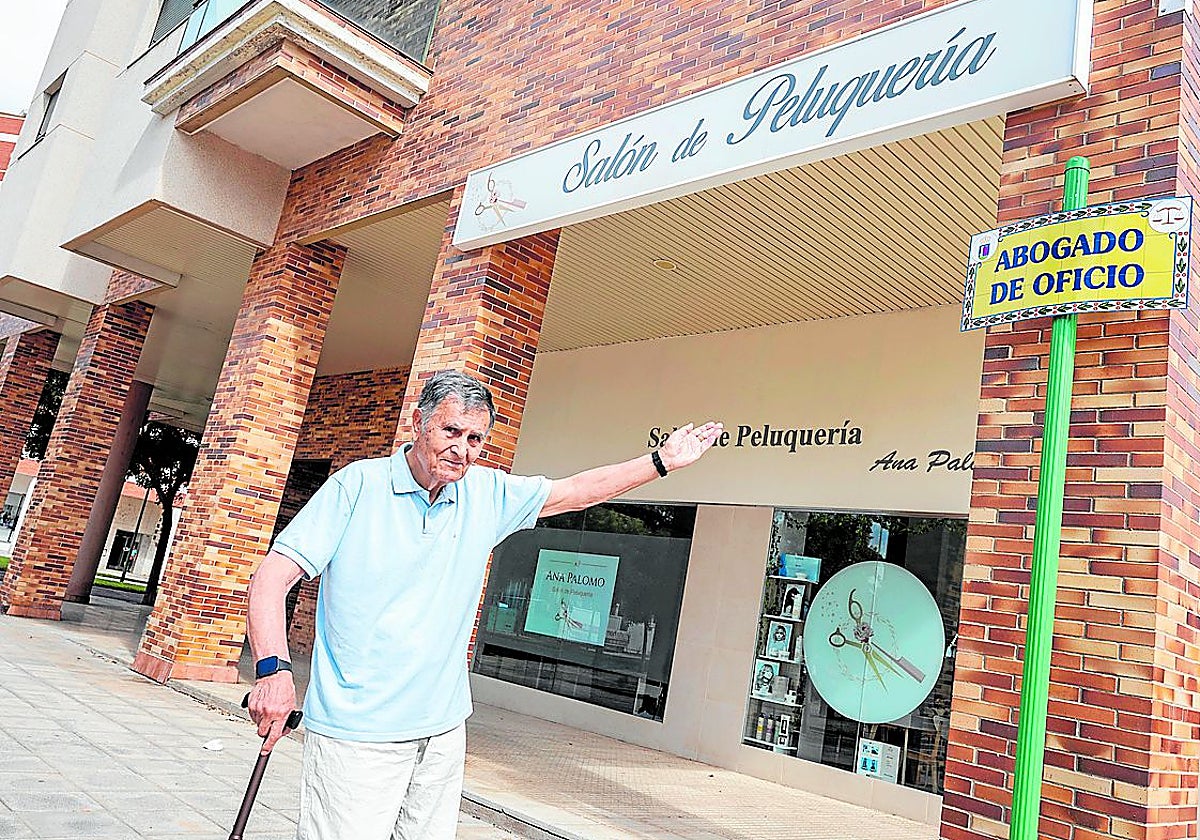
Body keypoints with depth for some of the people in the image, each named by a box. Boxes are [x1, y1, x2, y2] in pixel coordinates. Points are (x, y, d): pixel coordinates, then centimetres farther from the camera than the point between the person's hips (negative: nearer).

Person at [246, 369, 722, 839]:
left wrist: (662, 461, 13)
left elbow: (578, 491, 14)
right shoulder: (357, 486, -8)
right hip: (356, 731, -4)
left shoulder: (489, 494, 5)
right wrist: (273, 668, -25)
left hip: (444, 729, 5)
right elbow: (273, 576, -11)